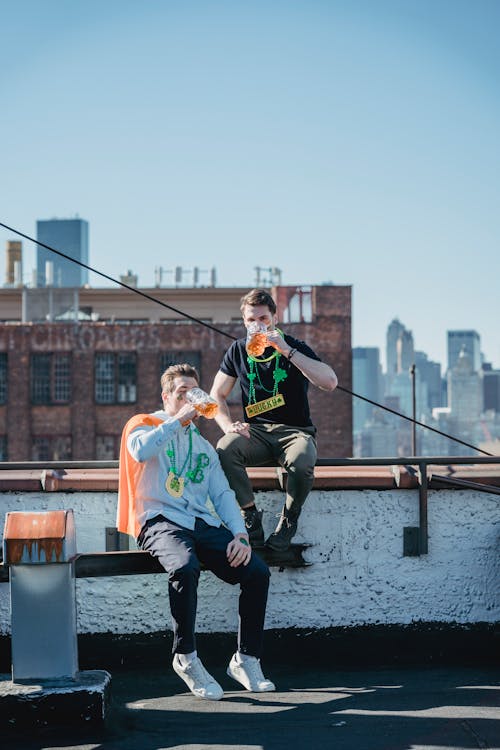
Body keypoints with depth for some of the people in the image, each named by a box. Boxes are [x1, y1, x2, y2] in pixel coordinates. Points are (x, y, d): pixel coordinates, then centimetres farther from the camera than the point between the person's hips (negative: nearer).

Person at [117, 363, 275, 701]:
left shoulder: (204, 446, 28)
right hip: (160, 520, -5)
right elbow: (141, 450, -13)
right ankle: (185, 657, -21)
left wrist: (240, 534, 0)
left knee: (258, 571, -18)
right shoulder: (144, 424, 13)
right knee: (185, 566, -37)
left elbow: (223, 493, 17)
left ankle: (247, 659, -5)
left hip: (203, 523, 5)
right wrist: (178, 420, -6)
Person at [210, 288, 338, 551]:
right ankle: (250, 517, -16)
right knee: (225, 448, -32)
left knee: (302, 462, -37)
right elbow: (217, 395, 13)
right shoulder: (238, 350, 10)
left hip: (295, 430, -2)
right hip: (256, 431, 3)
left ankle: (289, 519, -8)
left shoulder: (296, 347, -2)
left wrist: (287, 350, -23)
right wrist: (229, 425, -9)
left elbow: (330, 382, -19)